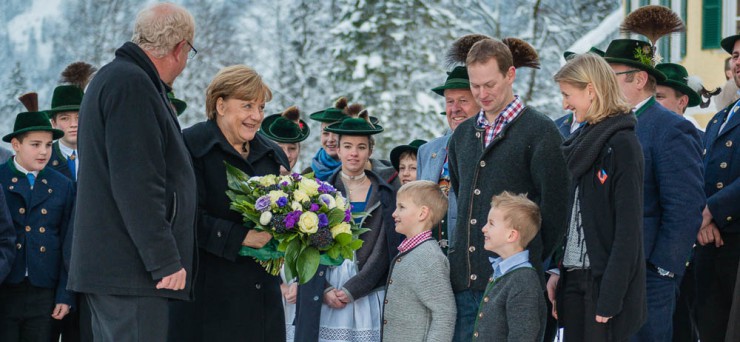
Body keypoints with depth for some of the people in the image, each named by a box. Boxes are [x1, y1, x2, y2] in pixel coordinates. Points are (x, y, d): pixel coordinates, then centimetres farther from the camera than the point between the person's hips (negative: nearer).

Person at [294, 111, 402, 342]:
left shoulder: (384, 195, 8)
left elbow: (383, 252, 1)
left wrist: (352, 290, -10)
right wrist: (325, 290, -8)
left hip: (367, 295, 0)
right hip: (324, 299, 0)